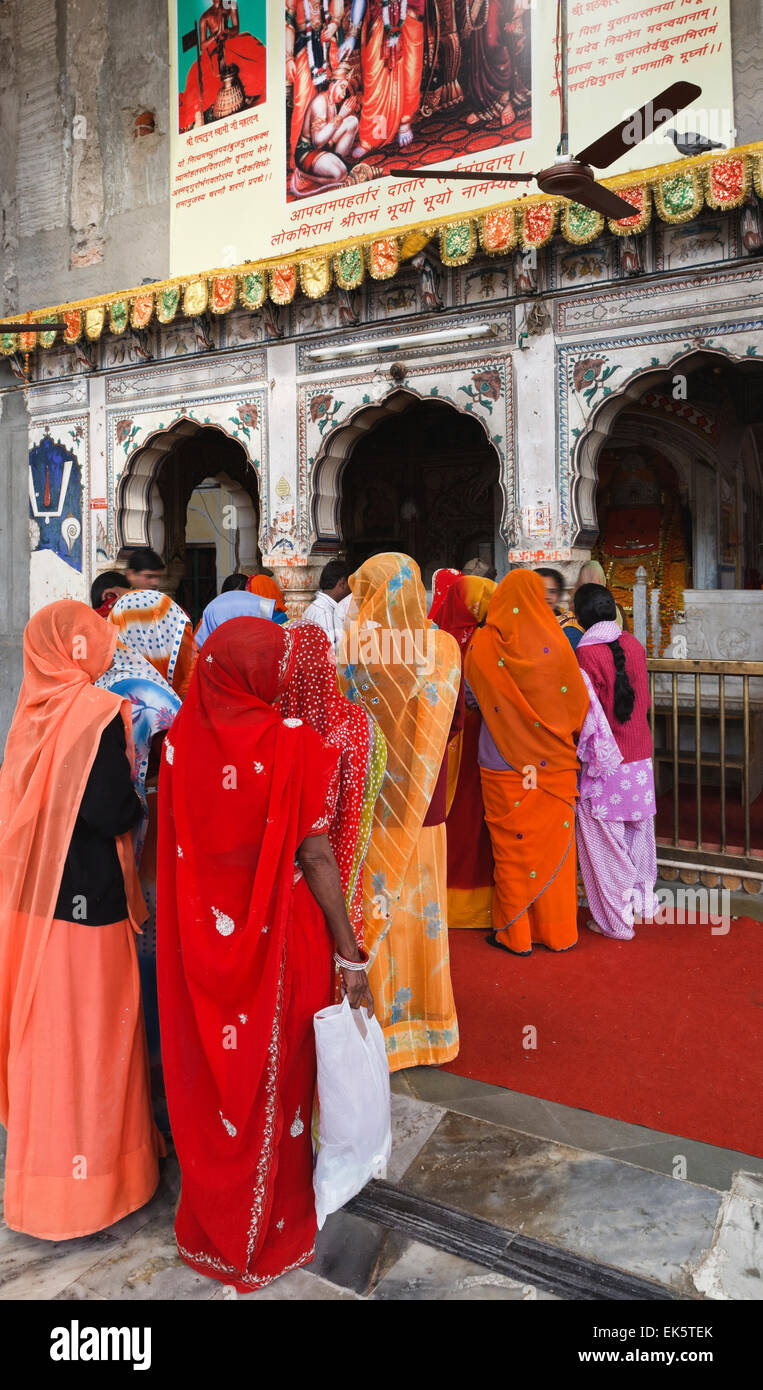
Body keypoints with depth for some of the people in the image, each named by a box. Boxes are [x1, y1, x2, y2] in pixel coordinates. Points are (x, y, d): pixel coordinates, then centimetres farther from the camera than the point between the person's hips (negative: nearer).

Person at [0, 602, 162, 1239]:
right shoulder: (97, 713, -19)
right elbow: (111, 811, -23)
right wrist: (140, 801, -2)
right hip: (86, 900, -7)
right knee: (86, 1030, 6)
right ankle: (84, 1175, 22)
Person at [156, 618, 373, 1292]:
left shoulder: (183, 737, -7)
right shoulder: (293, 743, -19)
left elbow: (176, 845, 1)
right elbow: (317, 857, -17)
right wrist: (351, 958, -10)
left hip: (204, 939, 4)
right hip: (279, 939, -4)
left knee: (210, 1071, 21)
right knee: (274, 1081, 16)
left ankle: (211, 1223, 43)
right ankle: (270, 1230, 37)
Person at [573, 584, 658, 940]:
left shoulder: (587, 653, -16)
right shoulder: (633, 645, 2)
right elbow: (644, 701, 10)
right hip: (641, 756, 6)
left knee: (605, 839, 5)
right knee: (638, 829, 20)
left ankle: (615, 920, 15)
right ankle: (642, 897, 36)